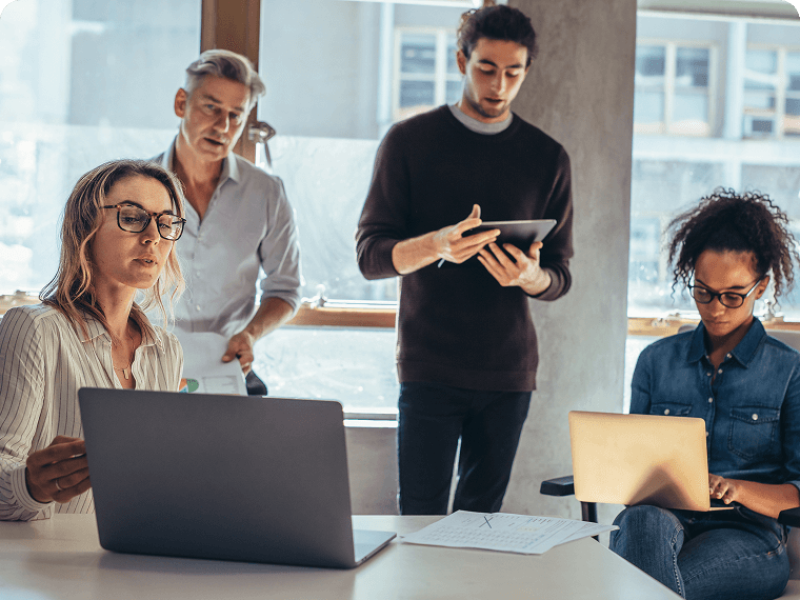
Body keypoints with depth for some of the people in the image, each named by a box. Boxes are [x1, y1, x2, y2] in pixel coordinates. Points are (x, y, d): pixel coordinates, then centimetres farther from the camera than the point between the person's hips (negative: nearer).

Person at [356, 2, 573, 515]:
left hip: (509, 367, 2)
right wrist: (437, 245, -23)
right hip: (429, 363, -2)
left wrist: (530, 276, -15)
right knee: (421, 520, -4)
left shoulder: (548, 158, 9)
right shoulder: (410, 141, 3)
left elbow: (560, 277, 9)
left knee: (482, 518, 6)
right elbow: (370, 254, -2)